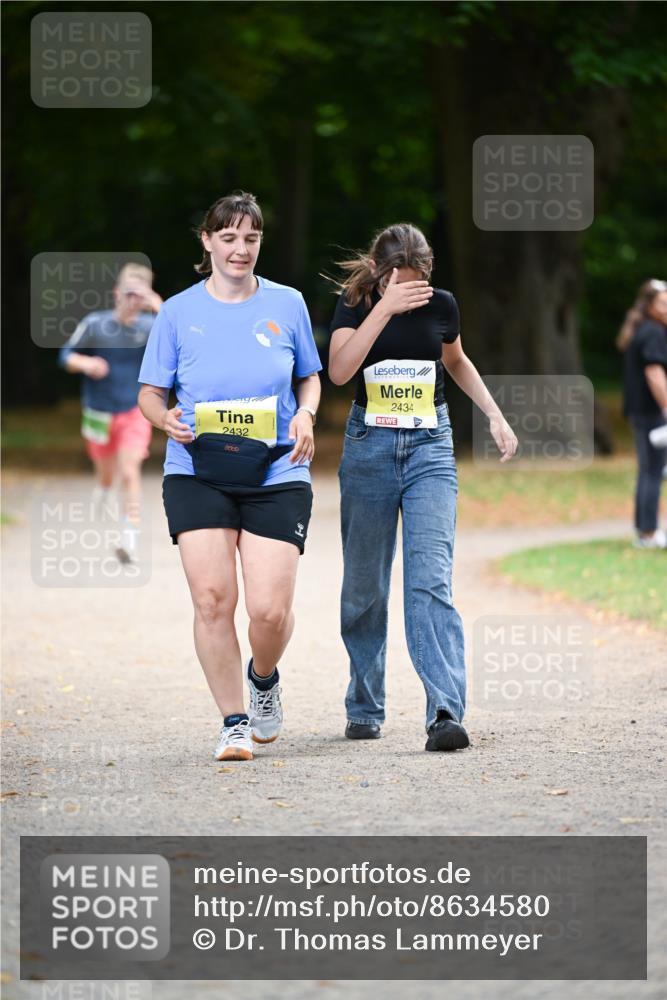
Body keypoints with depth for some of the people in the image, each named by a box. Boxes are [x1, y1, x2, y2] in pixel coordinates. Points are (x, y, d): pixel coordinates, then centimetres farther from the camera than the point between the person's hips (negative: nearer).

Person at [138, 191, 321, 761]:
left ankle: (264, 678, 26)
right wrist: (166, 419, -12)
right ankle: (234, 722, 4)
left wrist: (305, 414, -2)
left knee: (270, 610, -9)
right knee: (212, 600, -11)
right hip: (197, 474, 0)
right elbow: (150, 393, 10)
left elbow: (310, 377, 19)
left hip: (276, 475, 0)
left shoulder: (287, 304, 7)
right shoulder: (179, 312, 5)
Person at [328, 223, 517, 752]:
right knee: (364, 585, 7)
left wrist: (495, 415, 13)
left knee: (431, 579, -15)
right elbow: (339, 370, -22)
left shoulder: (442, 305, 1)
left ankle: (446, 713, -24)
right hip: (369, 447, 0)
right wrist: (384, 307, -27)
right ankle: (365, 708, 22)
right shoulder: (356, 303, -5)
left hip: (430, 449, 0)